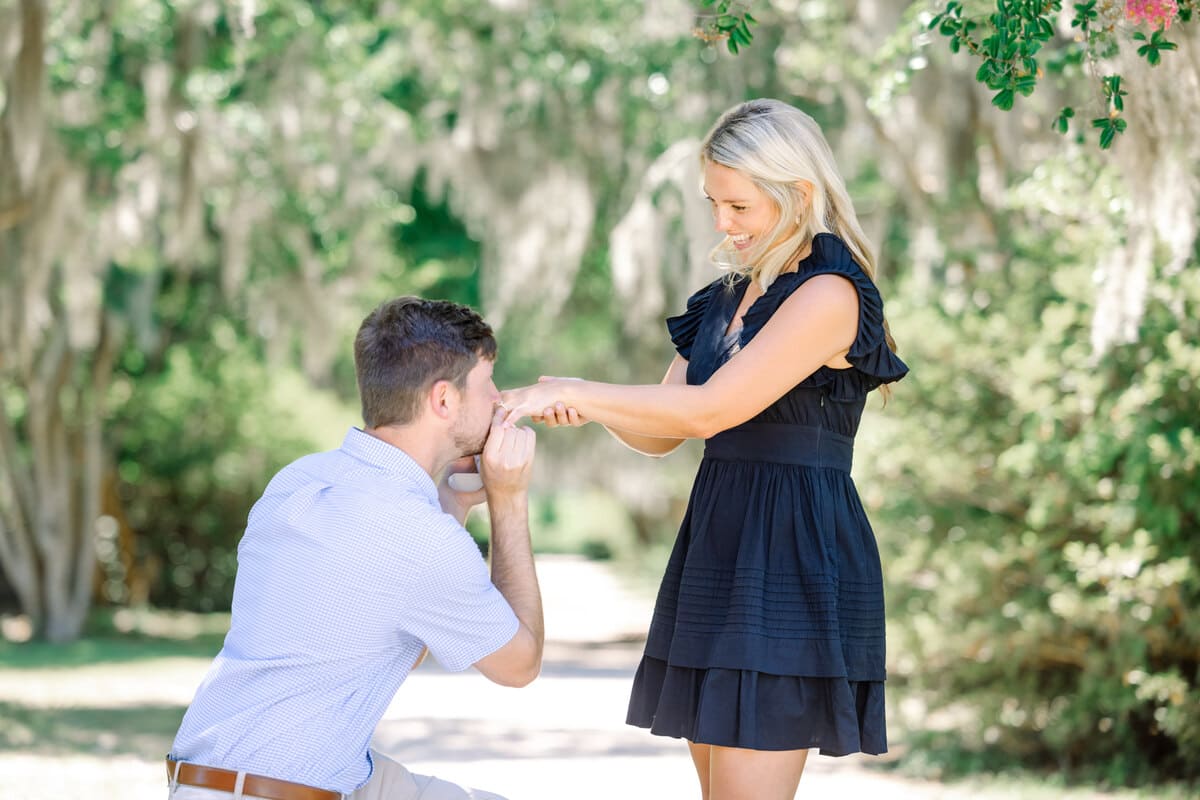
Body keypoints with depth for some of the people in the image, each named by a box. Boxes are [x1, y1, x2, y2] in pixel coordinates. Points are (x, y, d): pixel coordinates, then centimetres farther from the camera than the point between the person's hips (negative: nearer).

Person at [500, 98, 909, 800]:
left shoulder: (830, 295, -11)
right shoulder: (727, 298, 16)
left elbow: (708, 410, -17)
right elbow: (662, 434, 14)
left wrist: (575, 393, -12)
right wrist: (590, 405, -6)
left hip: (794, 561, -9)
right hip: (716, 549, 9)